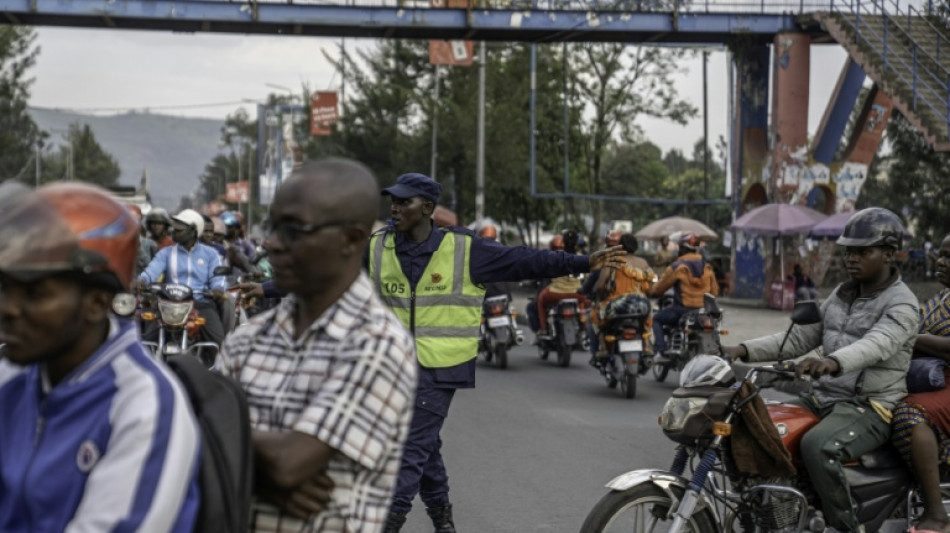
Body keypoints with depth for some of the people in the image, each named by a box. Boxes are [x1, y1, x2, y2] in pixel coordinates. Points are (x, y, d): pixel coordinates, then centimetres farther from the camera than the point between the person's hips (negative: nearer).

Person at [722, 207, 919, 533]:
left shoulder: (901, 304, -11)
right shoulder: (842, 295, 15)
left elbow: (875, 345, -32)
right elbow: (800, 337, 12)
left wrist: (832, 362, -53)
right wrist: (744, 351, -3)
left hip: (869, 407, -9)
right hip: (823, 397, 9)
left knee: (817, 447, -36)